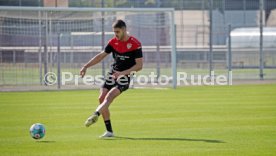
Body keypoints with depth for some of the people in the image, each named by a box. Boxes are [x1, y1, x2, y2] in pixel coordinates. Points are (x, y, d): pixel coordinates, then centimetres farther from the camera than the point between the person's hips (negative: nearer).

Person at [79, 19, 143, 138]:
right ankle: (109, 131, -1)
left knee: (110, 96, -27)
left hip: (125, 77, -6)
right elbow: (101, 56, 16)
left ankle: (95, 115, -45)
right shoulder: (113, 42, 6)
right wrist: (86, 66, 7)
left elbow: (139, 65, -13)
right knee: (101, 98, -6)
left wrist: (123, 73, -22)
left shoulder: (135, 44, -11)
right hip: (112, 74, 6)